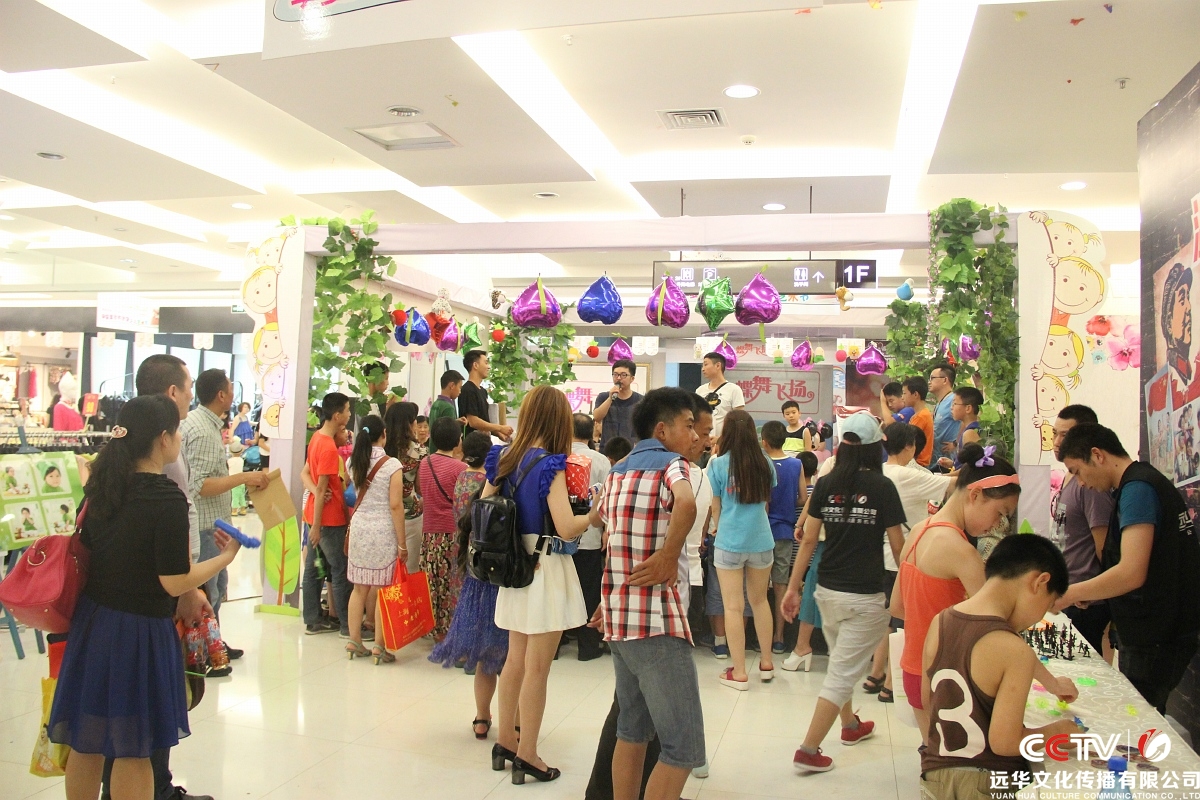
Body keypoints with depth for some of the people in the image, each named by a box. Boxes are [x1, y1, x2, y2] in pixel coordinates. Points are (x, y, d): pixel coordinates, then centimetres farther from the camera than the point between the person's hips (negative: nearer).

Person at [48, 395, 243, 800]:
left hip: (90, 624, 7)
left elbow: (86, 549, 13)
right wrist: (226, 556, -5)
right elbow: (175, 583, -19)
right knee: (133, 749, 8)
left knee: (86, 740, 18)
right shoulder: (167, 498, -19)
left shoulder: (101, 486, 3)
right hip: (139, 632, -7)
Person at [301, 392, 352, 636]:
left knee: (314, 568, 12)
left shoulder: (317, 437, 7)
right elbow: (322, 489, -20)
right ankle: (347, 625, 6)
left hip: (316, 514, 9)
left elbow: (307, 473, 14)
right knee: (341, 571, -1)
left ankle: (313, 620, 19)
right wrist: (316, 526, -18)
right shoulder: (329, 447, -21)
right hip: (329, 518, -9)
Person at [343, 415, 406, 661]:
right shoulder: (391, 465, -11)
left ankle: (354, 641, 19)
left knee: (359, 588, 13)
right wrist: (402, 542, -9)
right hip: (383, 530, -5)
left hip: (358, 527, 5)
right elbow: (395, 505, -13)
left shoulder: (353, 462, 5)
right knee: (383, 590, 2)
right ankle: (380, 646, 5)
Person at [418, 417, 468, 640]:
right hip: (453, 533, -5)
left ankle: (436, 631, 19)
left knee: (433, 586, 11)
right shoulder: (459, 468, -13)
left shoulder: (424, 464, 5)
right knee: (454, 587, 3)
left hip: (429, 532, 6)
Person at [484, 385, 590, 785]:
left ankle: (505, 742, 29)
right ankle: (527, 756, 11)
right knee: (537, 669, 2)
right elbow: (567, 528, -22)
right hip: (546, 568, -7)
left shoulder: (503, 457, 3)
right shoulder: (550, 465, -17)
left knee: (515, 660, 18)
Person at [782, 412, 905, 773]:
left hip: (827, 590, 5)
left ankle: (851, 725, 44)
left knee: (842, 661, 25)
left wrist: (793, 588, 5)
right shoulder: (882, 487, -10)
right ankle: (808, 751, 0)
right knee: (842, 673, 1)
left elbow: (809, 539, -1)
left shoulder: (825, 484, -1)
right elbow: (897, 545, -6)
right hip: (865, 596, -5)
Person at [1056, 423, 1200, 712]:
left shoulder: (1137, 488, -18)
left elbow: (1131, 573, -28)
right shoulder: (1149, 482, 13)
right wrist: (1089, 593, 13)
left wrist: (1069, 595, -16)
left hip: (1153, 643, -10)